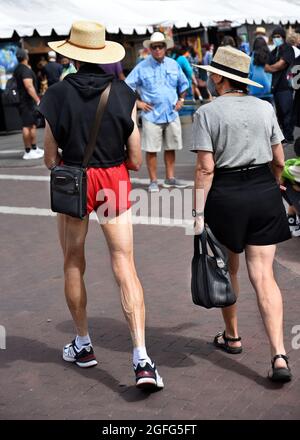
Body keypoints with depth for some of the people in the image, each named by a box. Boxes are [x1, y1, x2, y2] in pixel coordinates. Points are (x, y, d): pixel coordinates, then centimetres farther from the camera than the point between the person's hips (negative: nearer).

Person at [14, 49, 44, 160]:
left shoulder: (17, 69, 14)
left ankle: (34, 148, 24)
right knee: (27, 126, -7)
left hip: (22, 100, 10)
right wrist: (37, 100, -26)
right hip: (28, 101, -10)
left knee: (32, 125, 16)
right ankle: (28, 152, -5)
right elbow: (29, 86, -26)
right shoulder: (26, 70, -16)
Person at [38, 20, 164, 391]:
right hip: (114, 181, 1)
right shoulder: (123, 94, -5)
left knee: (73, 266, 18)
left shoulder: (59, 95, -8)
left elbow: (50, 159, -4)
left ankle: (82, 345, 31)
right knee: (125, 266, 0)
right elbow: (135, 160, -4)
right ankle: (141, 359, -9)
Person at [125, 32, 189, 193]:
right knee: (151, 150, -2)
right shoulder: (142, 67, -3)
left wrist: (181, 99, 12)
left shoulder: (174, 65, 9)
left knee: (171, 148, 10)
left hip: (172, 114, 4)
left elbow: (183, 84, 23)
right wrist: (137, 103, -6)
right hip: (152, 115, -4)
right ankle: (153, 181, 6)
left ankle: (170, 178, 22)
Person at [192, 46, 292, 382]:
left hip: (225, 194, -3)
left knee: (228, 269, 18)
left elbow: (206, 168, -13)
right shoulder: (265, 108, 5)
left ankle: (231, 336, 36)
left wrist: (198, 213, -10)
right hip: (265, 192, 3)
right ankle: (279, 356, -10)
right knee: (263, 275, 1)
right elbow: (279, 161, 8)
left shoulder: (207, 113, -7)